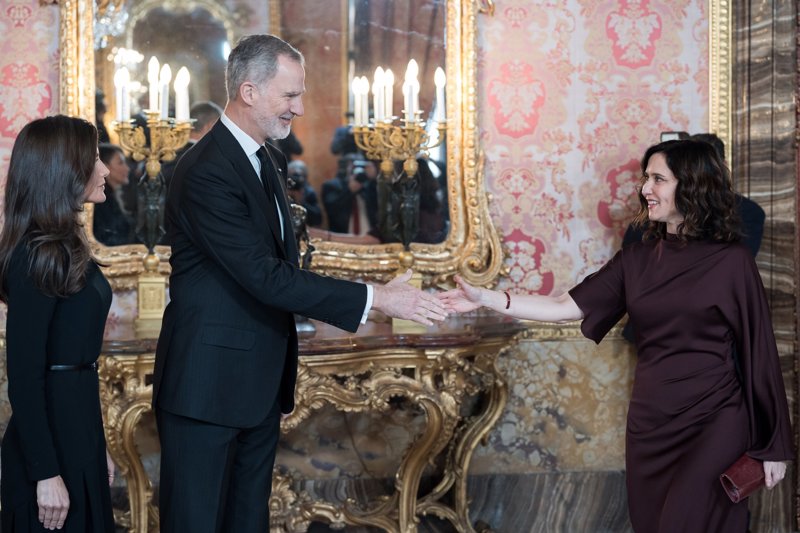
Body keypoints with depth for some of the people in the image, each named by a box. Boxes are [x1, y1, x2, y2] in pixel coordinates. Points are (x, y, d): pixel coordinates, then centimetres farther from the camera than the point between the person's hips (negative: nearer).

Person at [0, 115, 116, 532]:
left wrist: (96, 447, 18)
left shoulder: (65, 247, 10)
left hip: (77, 420, 9)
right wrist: (45, 473, -21)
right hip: (50, 427, -9)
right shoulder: (36, 255, -17)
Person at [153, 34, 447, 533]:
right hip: (209, 381, -9)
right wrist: (376, 298, -24)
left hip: (262, 381, 9)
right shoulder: (206, 172, -20)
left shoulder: (270, 159, 10)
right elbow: (265, 276, -25)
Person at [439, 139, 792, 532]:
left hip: (712, 423, -5)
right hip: (649, 421, 5)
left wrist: (773, 444, -4)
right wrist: (485, 298, -3)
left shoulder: (730, 261, -7)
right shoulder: (637, 258, 6)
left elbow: (759, 351, -5)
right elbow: (565, 308, 4)